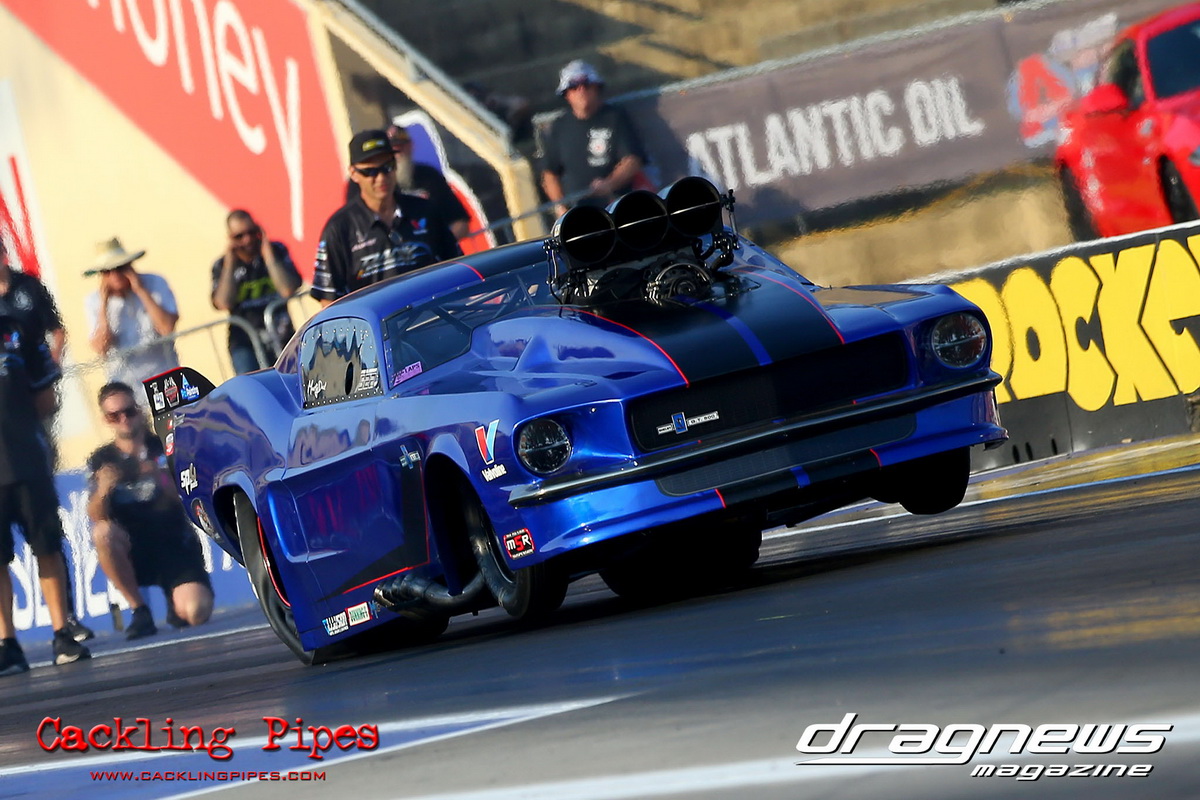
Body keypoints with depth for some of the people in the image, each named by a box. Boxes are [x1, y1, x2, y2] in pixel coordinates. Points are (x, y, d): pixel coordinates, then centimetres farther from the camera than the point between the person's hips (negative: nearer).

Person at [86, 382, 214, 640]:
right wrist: (103, 490, -32)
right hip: (134, 555, 1)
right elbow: (96, 517, -10)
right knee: (103, 532, -33)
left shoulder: (165, 448, 4)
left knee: (197, 612, -28)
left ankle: (176, 601, 12)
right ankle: (139, 610, -17)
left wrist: (158, 476, -25)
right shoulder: (101, 461, 3)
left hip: (176, 547, -1)